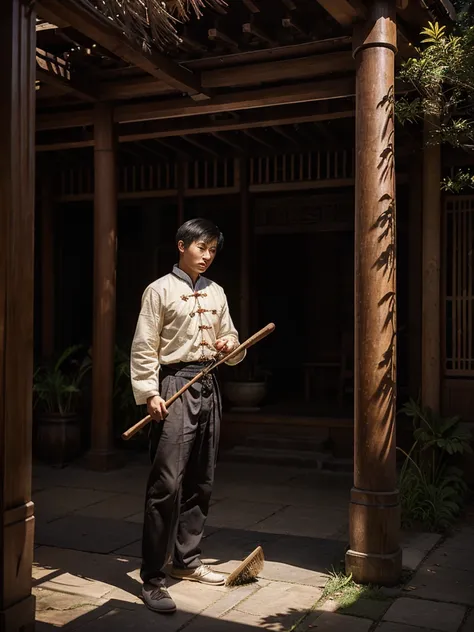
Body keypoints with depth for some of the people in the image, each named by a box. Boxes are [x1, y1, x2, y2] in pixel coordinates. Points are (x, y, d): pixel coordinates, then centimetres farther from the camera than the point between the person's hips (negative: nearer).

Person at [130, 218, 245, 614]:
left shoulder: (216, 293, 14)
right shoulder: (160, 290, -3)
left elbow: (230, 339, 21)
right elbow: (144, 348, -7)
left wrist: (231, 346, -2)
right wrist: (149, 393, -15)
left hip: (208, 386, 7)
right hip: (174, 384, -6)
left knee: (201, 481, 11)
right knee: (167, 482, -12)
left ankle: (187, 560, 26)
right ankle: (153, 579, -5)